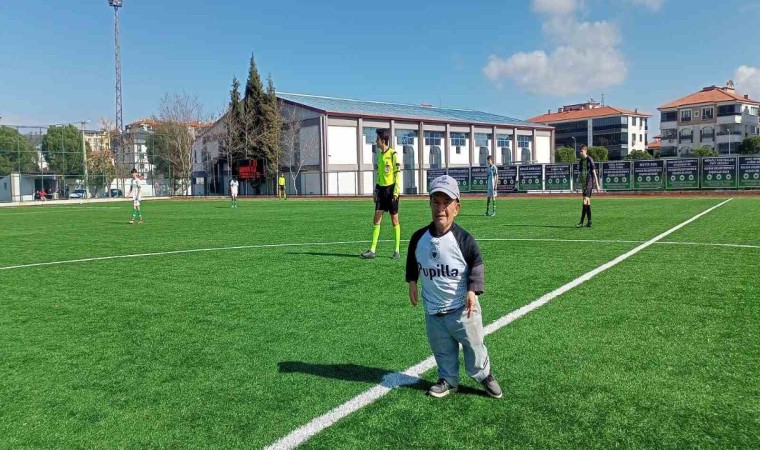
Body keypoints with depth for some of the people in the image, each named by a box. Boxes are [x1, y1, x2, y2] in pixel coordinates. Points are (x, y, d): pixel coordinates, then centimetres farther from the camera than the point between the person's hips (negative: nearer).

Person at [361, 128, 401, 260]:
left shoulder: (393, 154, -8)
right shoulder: (379, 155, 14)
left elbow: (398, 174, -10)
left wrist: (396, 191, -16)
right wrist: (375, 191, 16)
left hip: (391, 189, -7)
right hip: (381, 189, 7)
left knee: (394, 220, 1)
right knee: (377, 219, 2)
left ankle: (397, 251, 8)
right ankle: (373, 250, 3)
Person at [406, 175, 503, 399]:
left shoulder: (464, 239, -14)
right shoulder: (419, 237, -4)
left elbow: (476, 265, -7)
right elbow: (412, 260, 15)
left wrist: (472, 290, -17)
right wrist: (412, 282, 10)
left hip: (462, 307, -3)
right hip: (433, 309, 3)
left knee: (473, 345, 11)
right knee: (442, 349, 15)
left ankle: (485, 375, 36)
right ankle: (448, 380, 36)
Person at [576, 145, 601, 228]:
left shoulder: (590, 160, -8)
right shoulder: (580, 161, 12)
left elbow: (594, 172, -8)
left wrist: (597, 185, -9)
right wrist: (579, 183, 19)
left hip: (589, 183, -8)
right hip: (583, 183, 8)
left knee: (585, 201, -14)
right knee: (588, 202, 9)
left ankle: (582, 221, -16)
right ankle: (589, 221, 13)